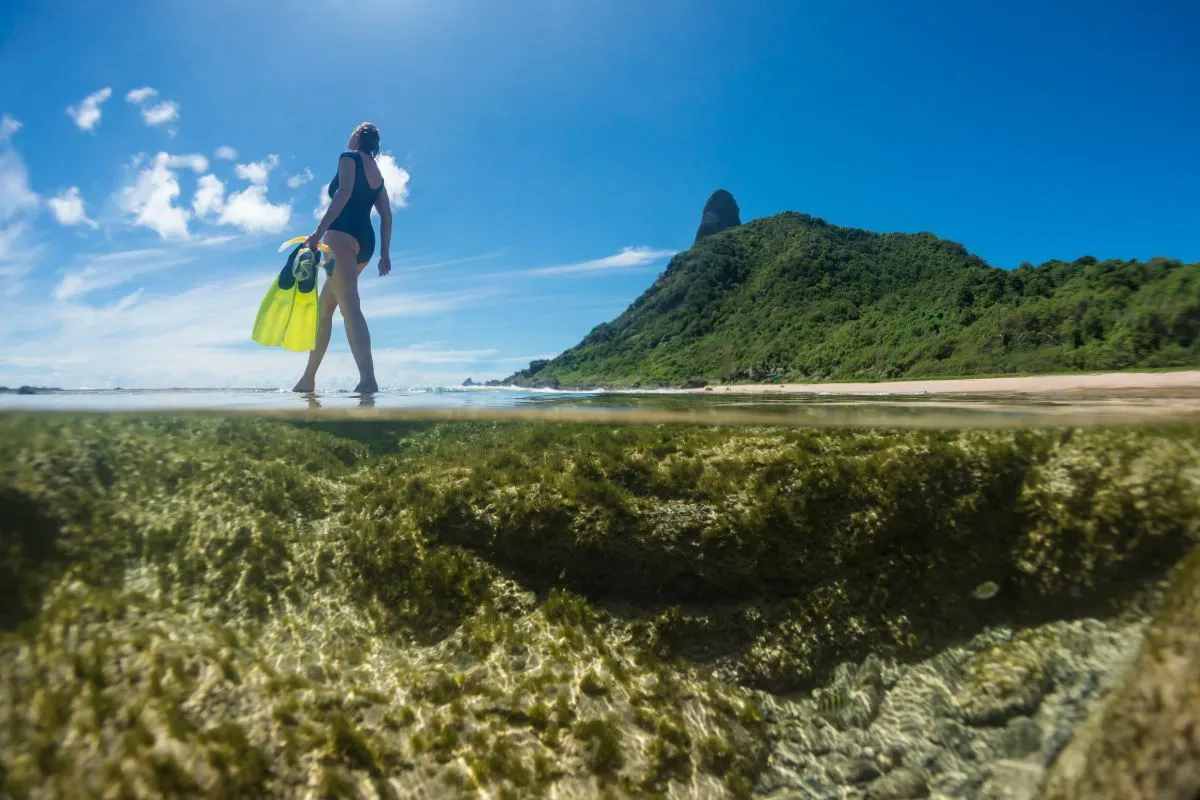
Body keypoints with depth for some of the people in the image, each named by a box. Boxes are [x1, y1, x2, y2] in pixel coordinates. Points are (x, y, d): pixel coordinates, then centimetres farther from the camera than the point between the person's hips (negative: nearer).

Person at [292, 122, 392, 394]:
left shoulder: (349, 157, 4)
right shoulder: (378, 174, 26)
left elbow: (344, 192, -14)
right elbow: (386, 216, 17)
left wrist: (319, 231, -20)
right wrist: (385, 254, 14)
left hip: (342, 235, -8)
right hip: (365, 243, 9)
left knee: (350, 307, -21)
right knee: (323, 307, 15)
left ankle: (368, 378, -37)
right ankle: (308, 378, 19)